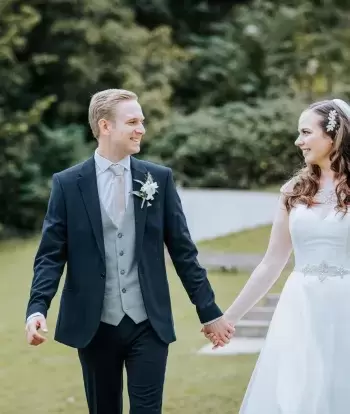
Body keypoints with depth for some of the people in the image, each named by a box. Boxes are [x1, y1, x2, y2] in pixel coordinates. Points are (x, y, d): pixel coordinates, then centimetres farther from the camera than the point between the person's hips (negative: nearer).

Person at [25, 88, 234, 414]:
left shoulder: (159, 178, 2)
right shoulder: (68, 184, -2)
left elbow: (182, 251, 5)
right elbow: (51, 255, -3)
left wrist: (209, 311, 5)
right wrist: (37, 308, -18)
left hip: (149, 324, 1)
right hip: (94, 326, 0)